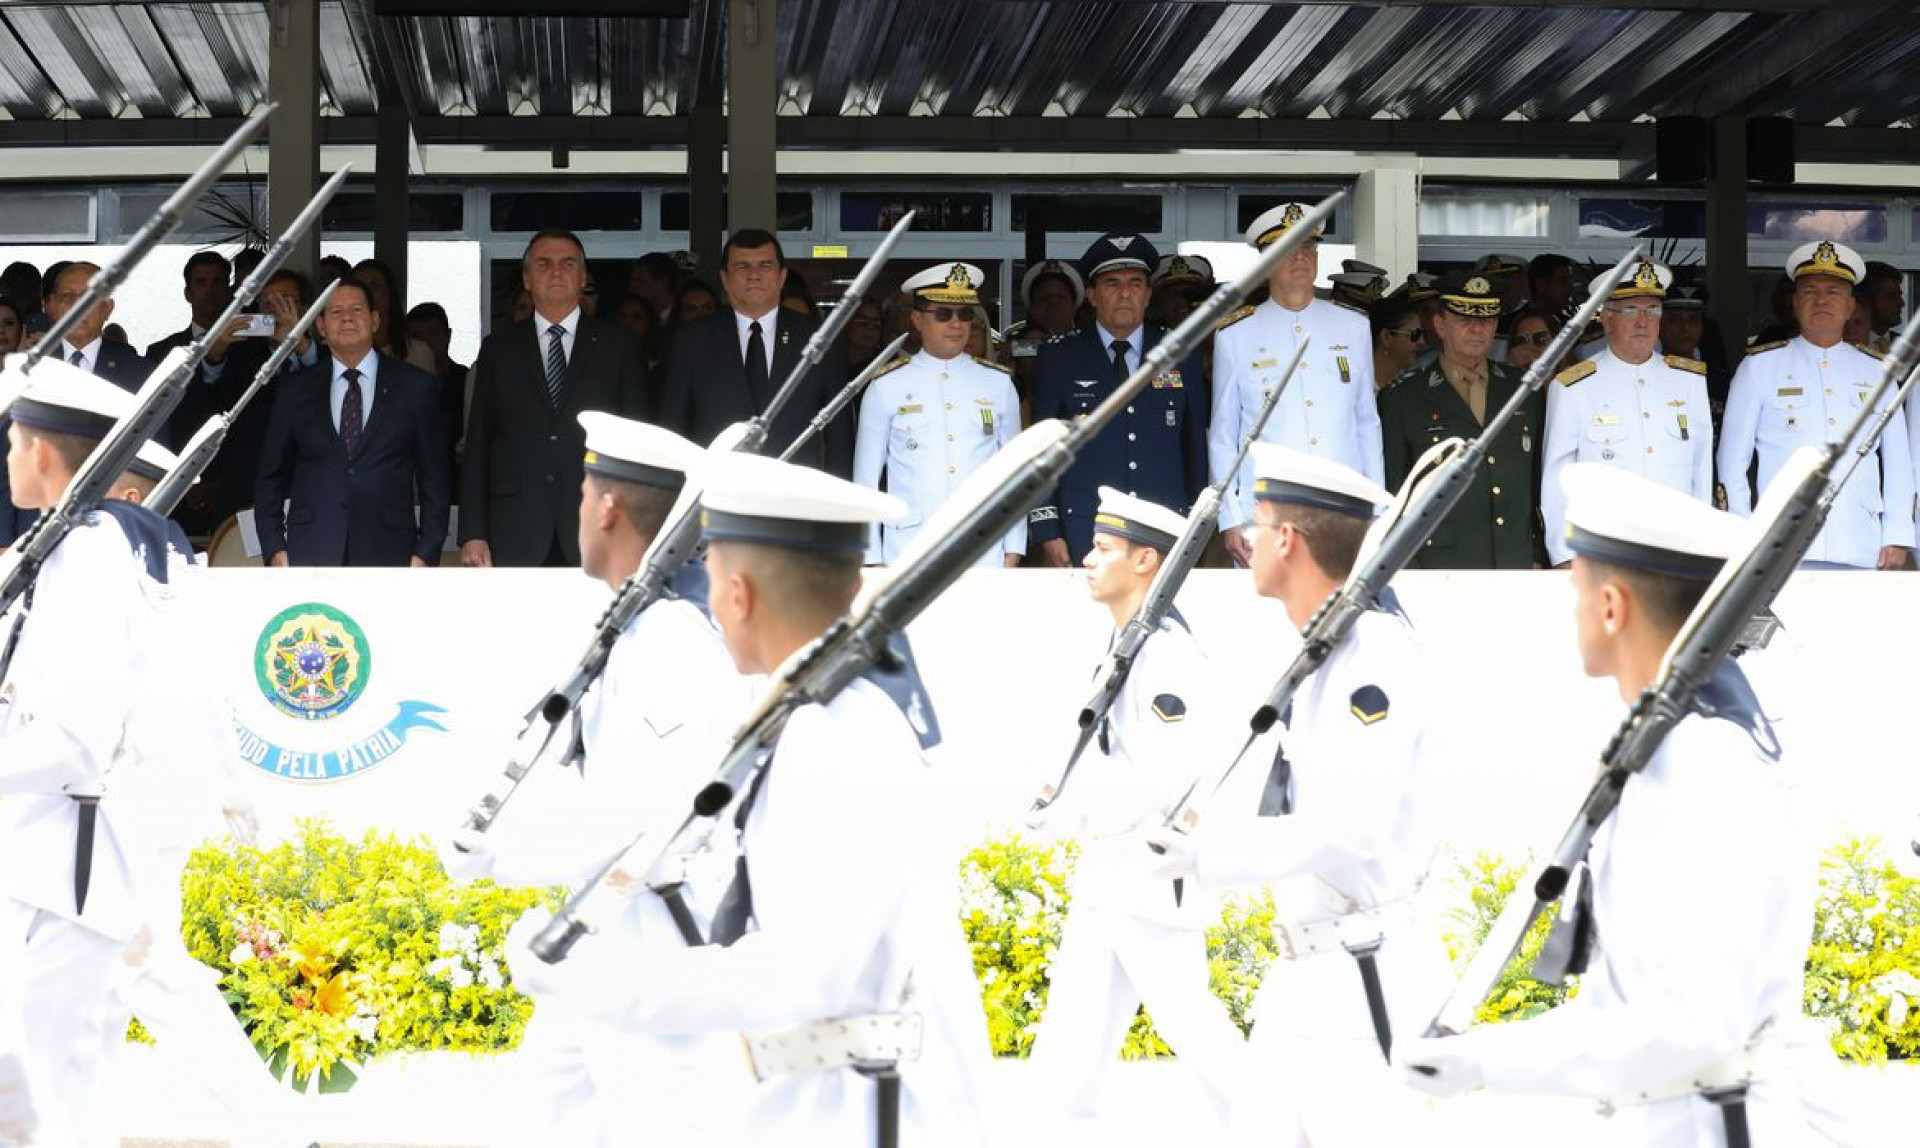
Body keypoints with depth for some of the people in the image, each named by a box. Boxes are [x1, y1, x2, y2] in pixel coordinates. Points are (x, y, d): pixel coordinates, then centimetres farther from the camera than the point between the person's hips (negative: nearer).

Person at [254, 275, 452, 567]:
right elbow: (270, 479, 16)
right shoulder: (295, 391, 14)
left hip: (387, 553, -1)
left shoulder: (416, 387, 10)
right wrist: (273, 548, 5)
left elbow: (434, 480, 9)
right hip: (310, 553, 1)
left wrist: (426, 553, 1)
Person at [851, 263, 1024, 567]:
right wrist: (873, 561, 2)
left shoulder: (999, 385, 11)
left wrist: (1013, 553, 8)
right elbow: (865, 480, 7)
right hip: (908, 557, -1)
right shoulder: (885, 387, 5)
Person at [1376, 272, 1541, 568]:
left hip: (1518, 566, 3)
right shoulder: (1401, 398, 4)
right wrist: (1405, 571, -3)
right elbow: (1392, 490, 3)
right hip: (1439, 568, -3)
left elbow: (1538, 482, 17)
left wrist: (1538, 556, 11)